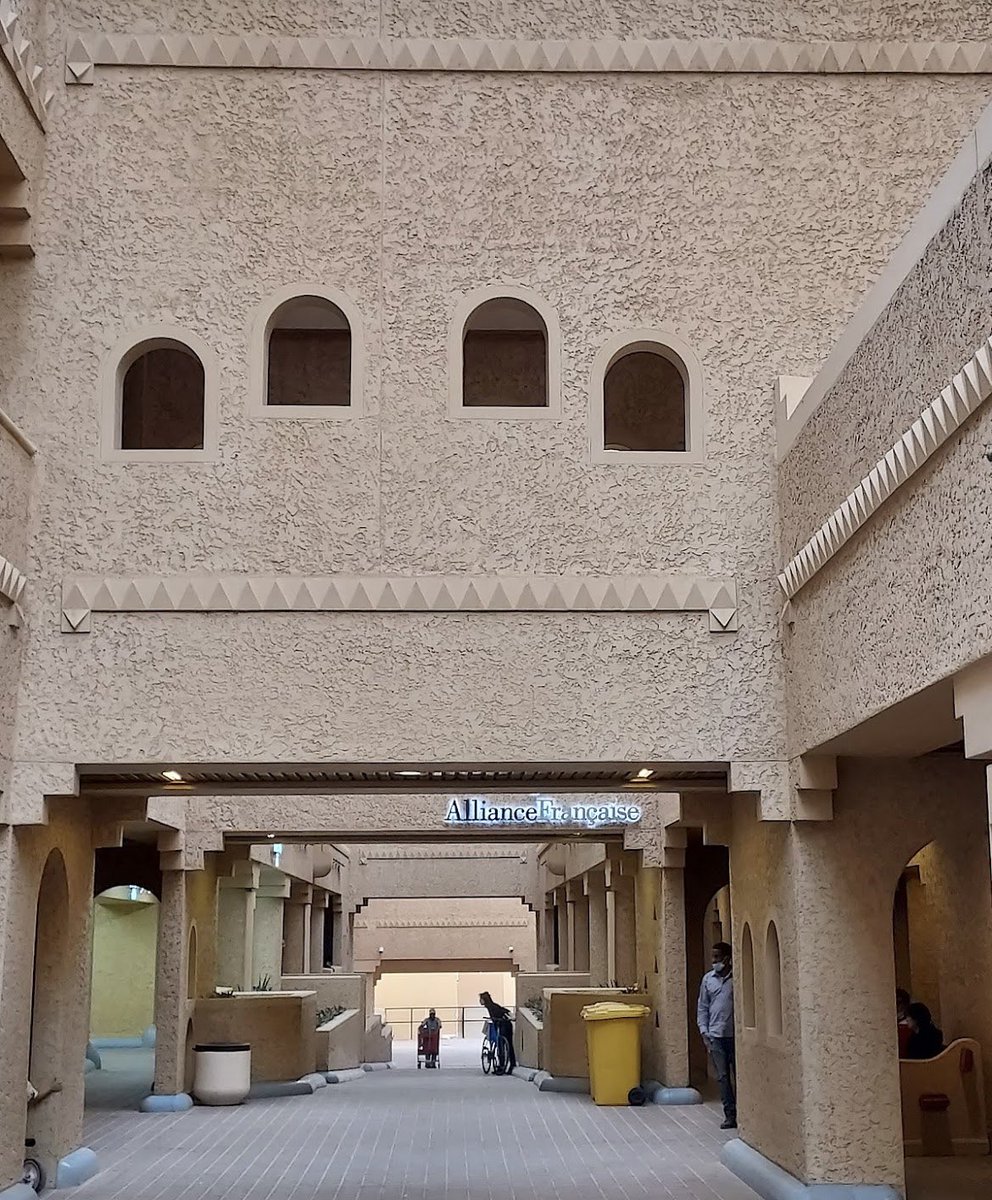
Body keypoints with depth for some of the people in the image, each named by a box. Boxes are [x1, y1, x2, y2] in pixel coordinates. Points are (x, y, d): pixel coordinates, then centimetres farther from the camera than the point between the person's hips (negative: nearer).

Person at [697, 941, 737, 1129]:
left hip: (735, 1034, -3)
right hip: (716, 1035, 3)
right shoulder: (708, 979, 9)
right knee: (723, 1077, 3)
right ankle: (730, 1114, 8)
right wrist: (704, 1031, 3)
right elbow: (702, 1007, 12)